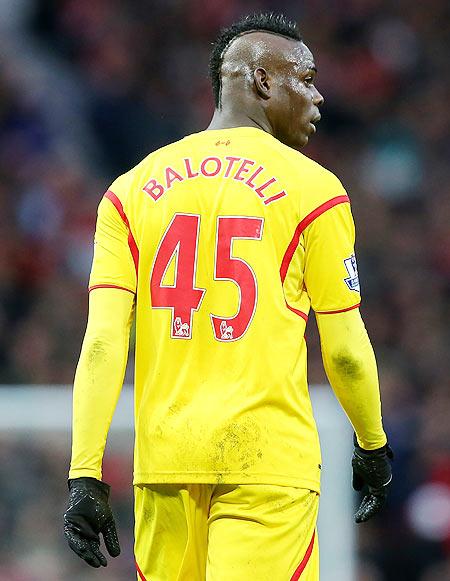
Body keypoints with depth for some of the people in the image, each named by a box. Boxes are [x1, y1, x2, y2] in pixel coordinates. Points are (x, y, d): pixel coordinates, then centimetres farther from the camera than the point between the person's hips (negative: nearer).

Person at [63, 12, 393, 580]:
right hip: (268, 458, -4)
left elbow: (103, 342, 1)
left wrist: (84, 475, -1)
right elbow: (344, 349, 2)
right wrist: (373, 447, 18)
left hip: (163, 459, 4)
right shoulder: (311, 188, 0)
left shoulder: (132, 189, 10)